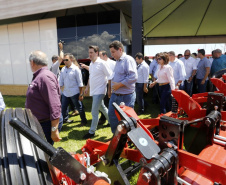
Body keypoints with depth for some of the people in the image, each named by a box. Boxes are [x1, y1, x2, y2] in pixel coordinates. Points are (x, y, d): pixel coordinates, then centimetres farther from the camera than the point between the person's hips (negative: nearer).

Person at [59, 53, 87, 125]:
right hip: (65, 93, 5)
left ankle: (84, 120, 25)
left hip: (74, 93, -5)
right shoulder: (63, 69, 6)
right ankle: (65, 119, 36)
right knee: (63, 108, 14)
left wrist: (81, 93, -11)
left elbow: (80, 83, -9)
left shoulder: (76, 69, -9)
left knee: (79, 108, 7)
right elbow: (61, 82, 12)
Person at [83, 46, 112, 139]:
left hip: (99, 91, -8)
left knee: (94, 112, -5)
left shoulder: (102, 63, -14)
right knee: (102, 108, 22)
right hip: (93, 91, 9)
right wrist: (87, 87, 18)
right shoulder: (91, 64, 11)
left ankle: (92, 131, 8)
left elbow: (110, 77, -13)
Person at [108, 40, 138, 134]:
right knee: (112, 115, 16)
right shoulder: (117, 61, 13)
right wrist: (110, 89, 15)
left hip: (126, 97, -9)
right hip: (115, 95, 9)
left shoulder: (128, 60, -14)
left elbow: (133, 77, -25)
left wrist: (119, 84, -21)